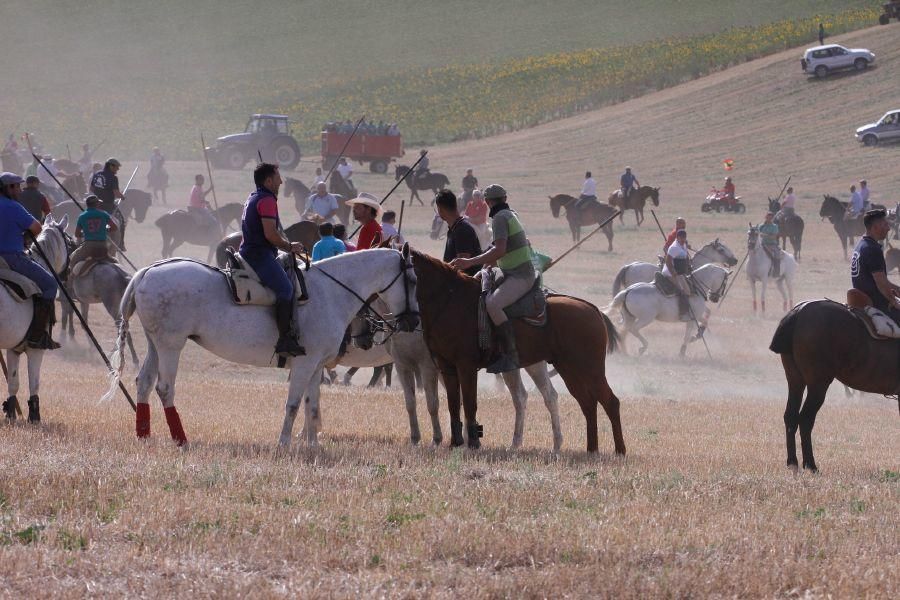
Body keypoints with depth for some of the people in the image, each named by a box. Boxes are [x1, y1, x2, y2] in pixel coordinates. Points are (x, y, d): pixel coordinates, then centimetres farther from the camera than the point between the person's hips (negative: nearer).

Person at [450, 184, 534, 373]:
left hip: (520, 277, -11)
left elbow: (500, 250, -26)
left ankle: (510, 355, -38)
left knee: (492, 304, -32)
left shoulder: (500, 218, -12)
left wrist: (470, 262, -28)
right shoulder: (511, 215, 19)